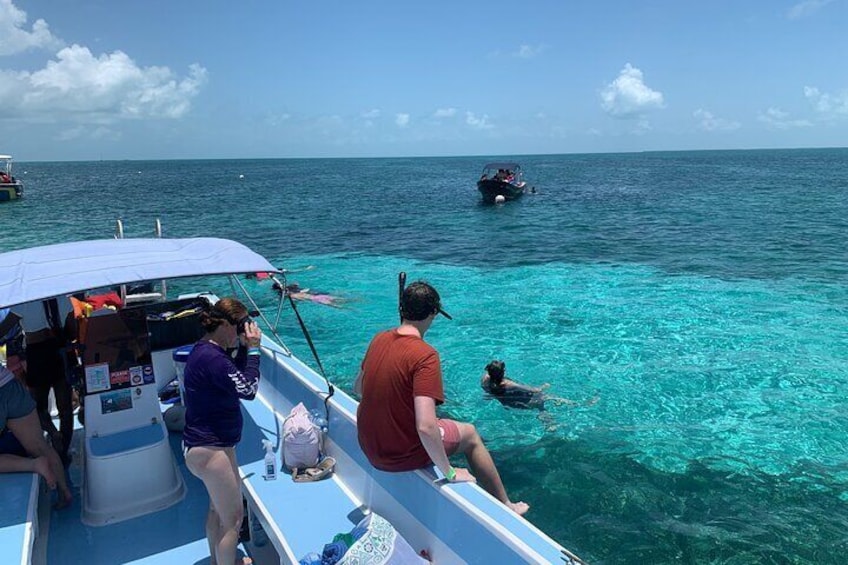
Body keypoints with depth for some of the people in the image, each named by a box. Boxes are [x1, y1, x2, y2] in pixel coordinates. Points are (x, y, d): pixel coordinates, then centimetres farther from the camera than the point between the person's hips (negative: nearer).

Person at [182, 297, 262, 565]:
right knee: (233, 518, 2)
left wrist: (244, 348, 1)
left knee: (218, 508, 26)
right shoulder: (211, 357, -27)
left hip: (211, 444, 11)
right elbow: (248, 390, -25)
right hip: (209, 449, -11)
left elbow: (236, 379, 13)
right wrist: (252, 348, -20)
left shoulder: (207, 350, 6)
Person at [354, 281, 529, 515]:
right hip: (401, 455, -7)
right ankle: (505, 507, 31)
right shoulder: (425, 355, -26)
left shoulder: (379, 339, -4)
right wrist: (449, 472, -20)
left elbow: (358, 387, 11)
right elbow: (426, 427, -33)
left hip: (369, 447, 7)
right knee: (470, 434, 17)